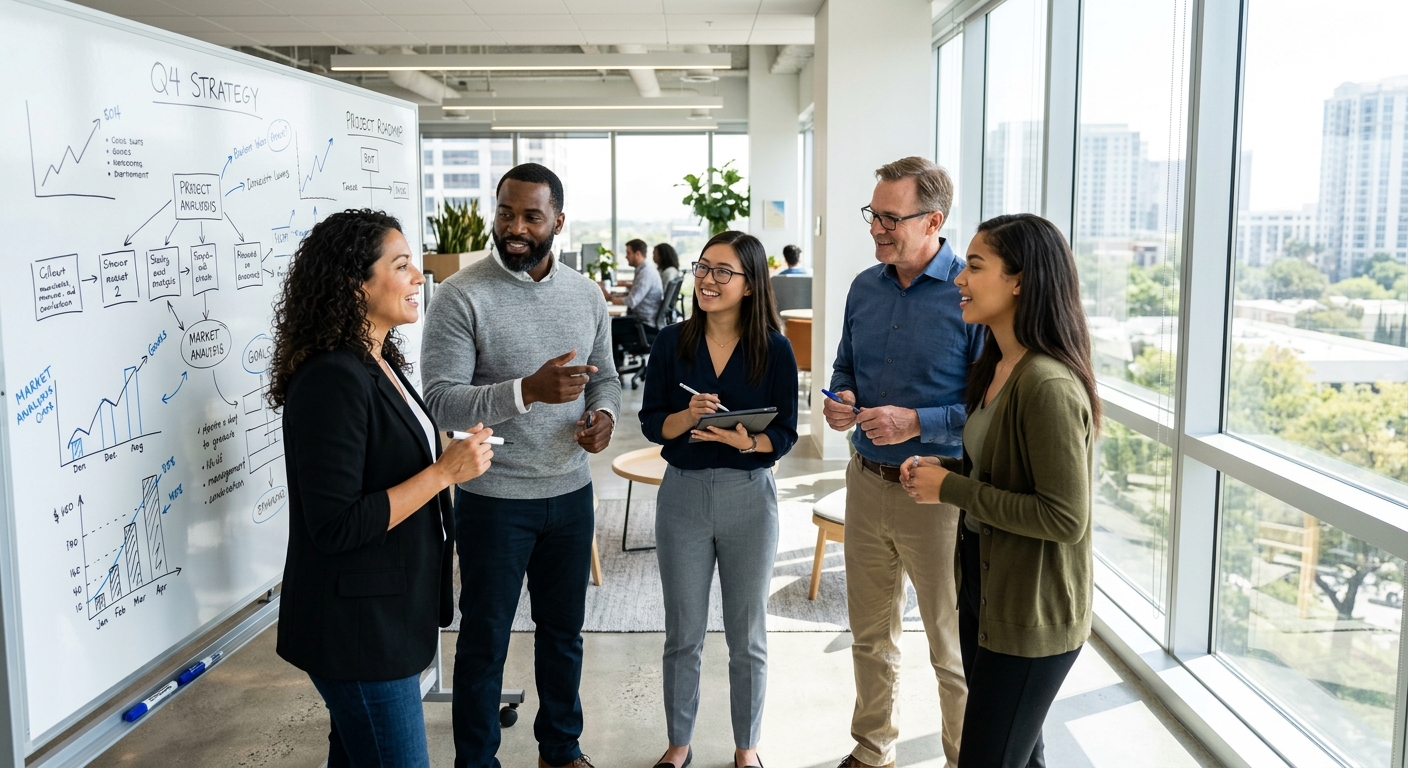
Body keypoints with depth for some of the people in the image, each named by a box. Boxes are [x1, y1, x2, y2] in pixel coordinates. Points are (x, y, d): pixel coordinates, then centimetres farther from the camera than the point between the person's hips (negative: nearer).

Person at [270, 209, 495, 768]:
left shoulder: (379, 364, 8)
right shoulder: (332, 380, -22)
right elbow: (334, 527, -26)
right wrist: (444, 472, -24)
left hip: (390, 612, 9)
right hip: (354, 625, -9)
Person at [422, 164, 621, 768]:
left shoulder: (586, 295, 4)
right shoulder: (461, 296, -12)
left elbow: (605, 377, 13)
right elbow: (441, 399, -19)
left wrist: (604, 413, -10)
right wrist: (528, 390, -32)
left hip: (571, 492, 5)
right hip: (494, 500, -5)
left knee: (564, 630, 19)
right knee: (484, 642, 9)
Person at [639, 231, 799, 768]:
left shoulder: (774, 349, -6)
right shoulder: (671, 343, -1)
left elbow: (785, 434, -5)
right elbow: (651, 423, -2)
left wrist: (745, 440, -25)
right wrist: (688, 416, -21)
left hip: (749, 498, -1)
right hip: (683, 494, 1)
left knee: (747, 637, 12)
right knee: (682, 634, 13)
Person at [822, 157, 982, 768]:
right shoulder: (865, 287, 5)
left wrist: (918, 422, -22)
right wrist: (838, 400, -3)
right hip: (867, 482, 6)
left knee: (952, 650, 9)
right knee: (870, 635, 20)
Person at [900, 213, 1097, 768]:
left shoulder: (1048, 385, -24)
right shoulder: (996, 367, 6)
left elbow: (1065, 518, -26)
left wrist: (951, 489, -20)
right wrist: (944, 468, -1)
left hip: (1031, 614, -9)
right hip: (984, 590, 9)